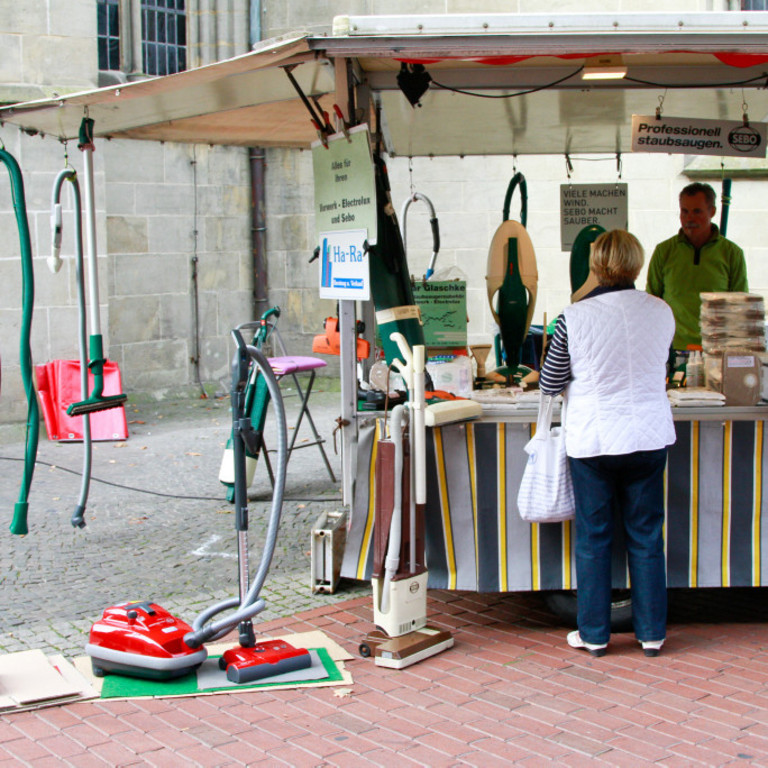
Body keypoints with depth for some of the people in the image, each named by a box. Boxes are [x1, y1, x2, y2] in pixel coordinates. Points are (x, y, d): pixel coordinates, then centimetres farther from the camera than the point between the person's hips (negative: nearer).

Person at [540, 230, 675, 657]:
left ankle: (594, 634, 17)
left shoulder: (576, 318, -12)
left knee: (593, 537, 9)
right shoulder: (661, 312, -3)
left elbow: (550, 384, -2)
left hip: (592, 440, -2)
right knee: (646, 535, 11)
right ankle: (652, 633, 19)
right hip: (649, 437, 2)